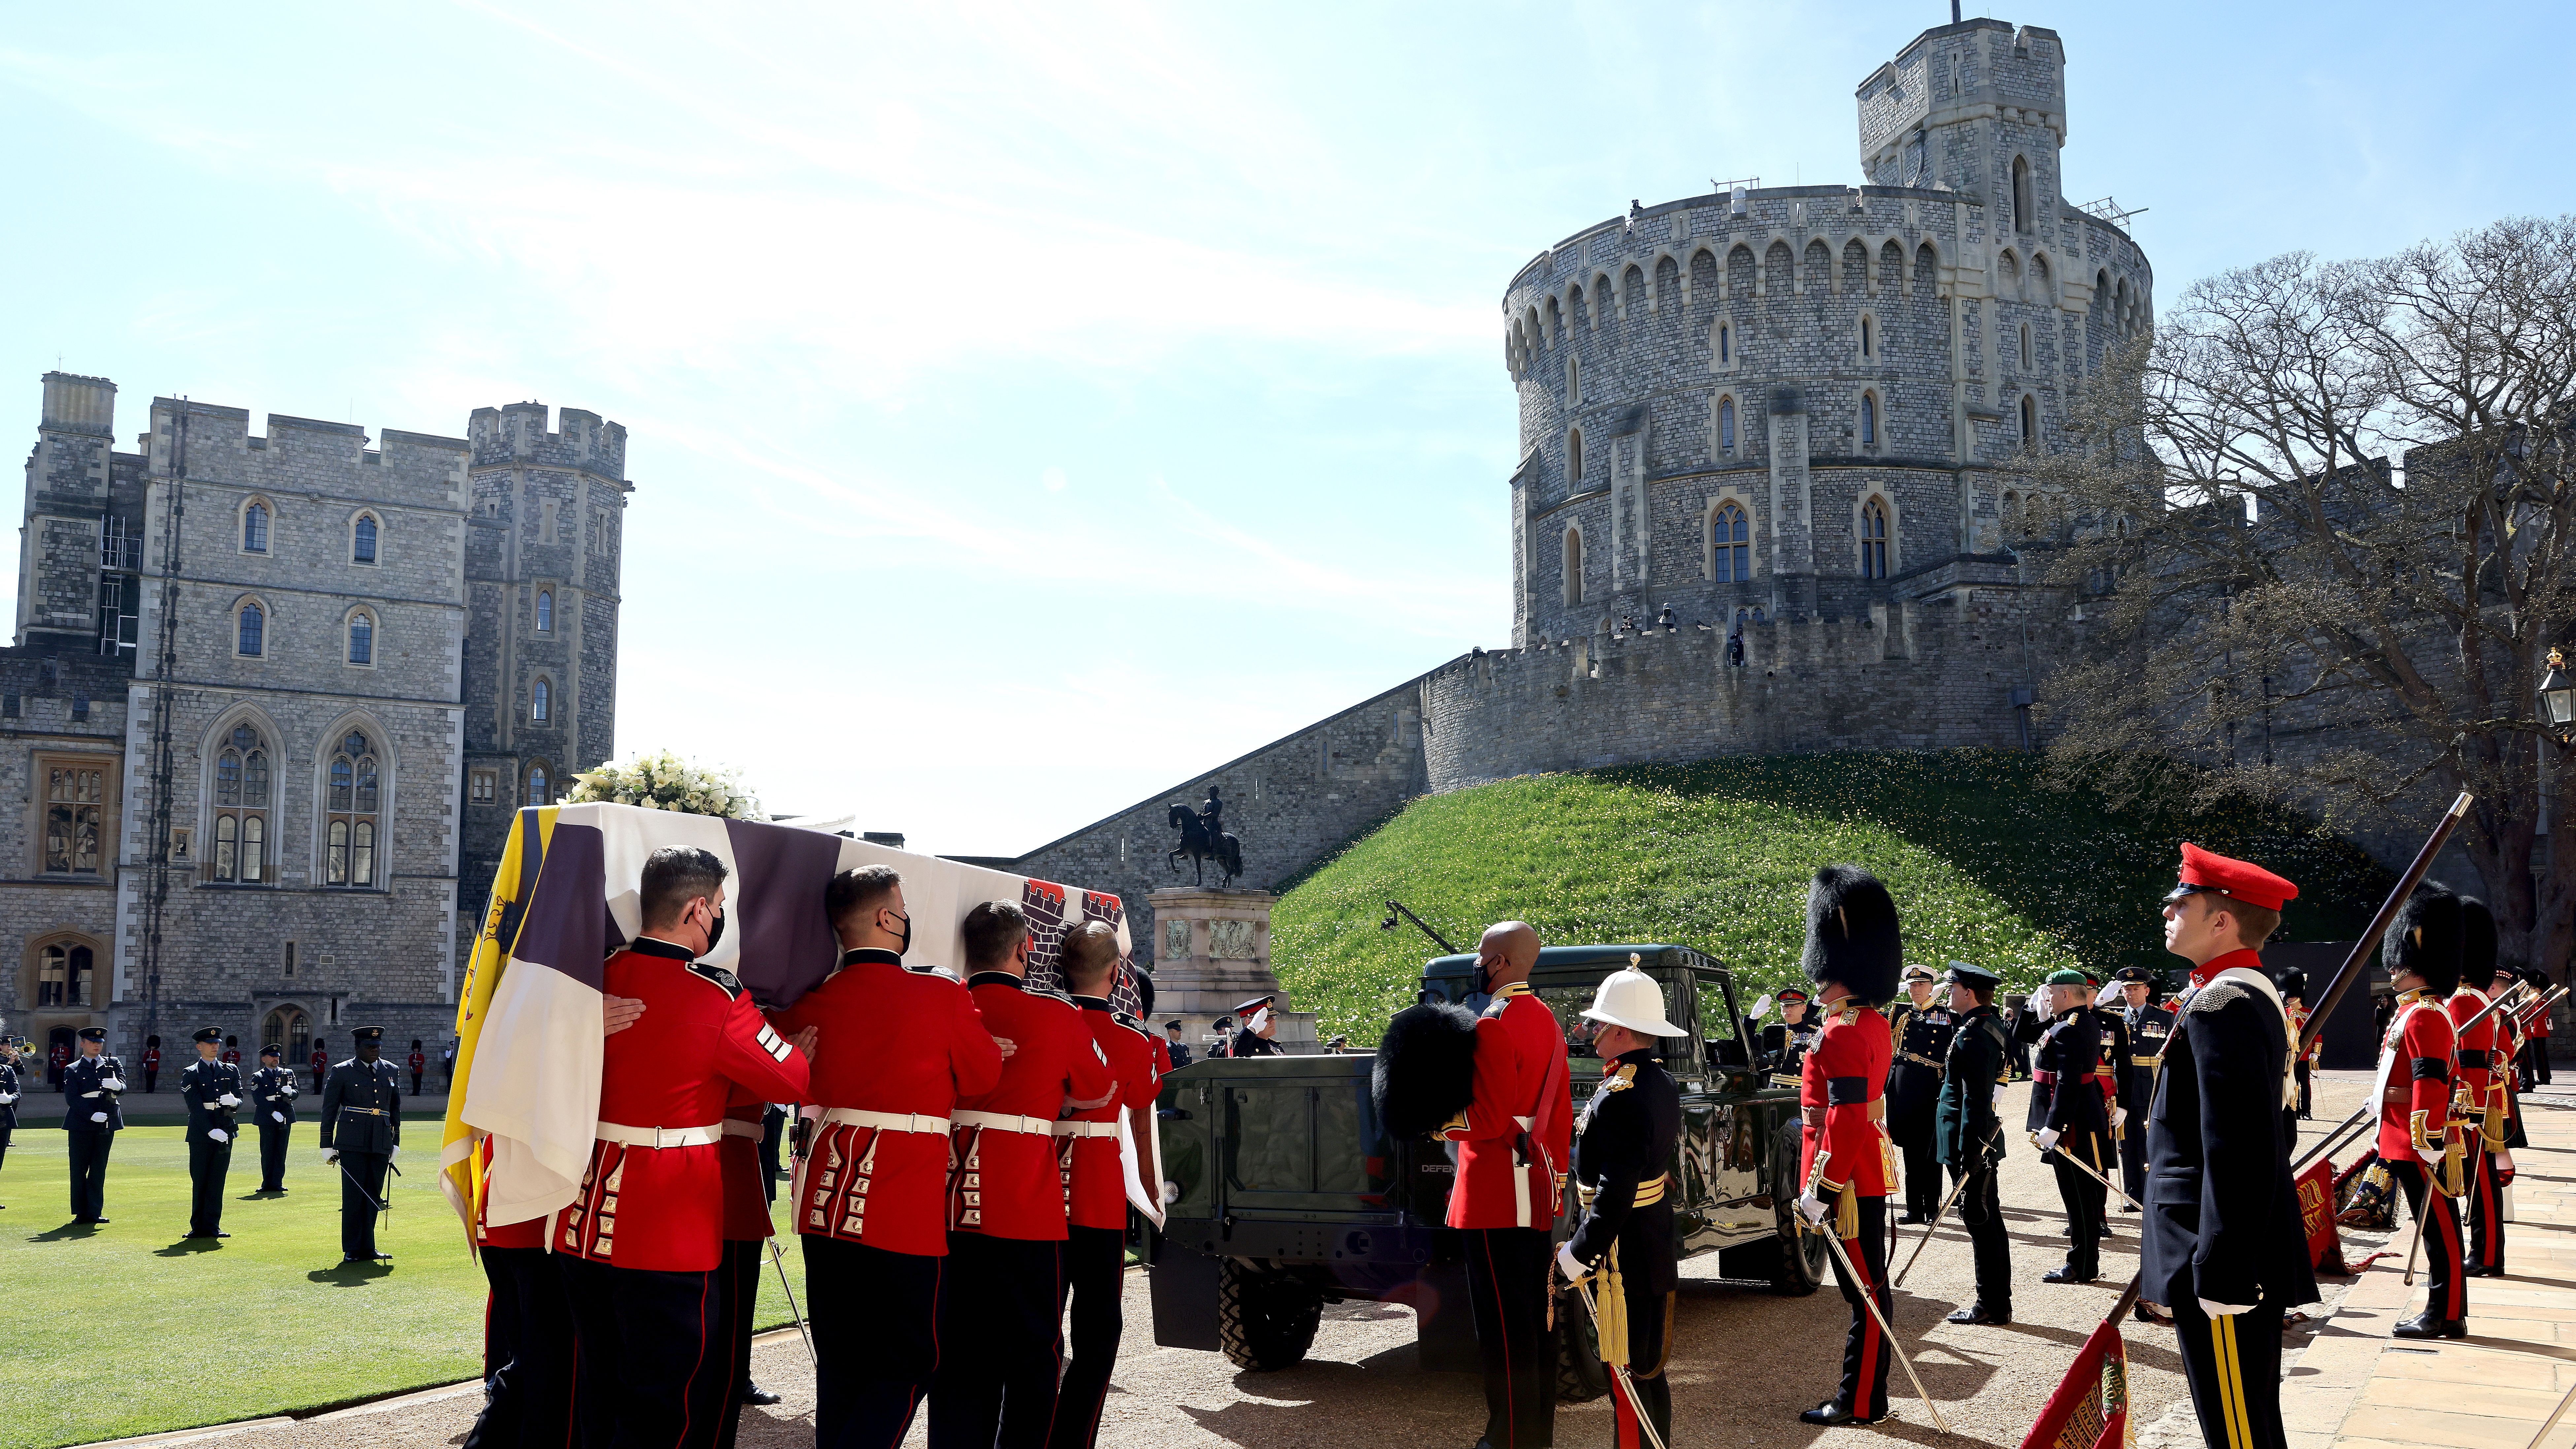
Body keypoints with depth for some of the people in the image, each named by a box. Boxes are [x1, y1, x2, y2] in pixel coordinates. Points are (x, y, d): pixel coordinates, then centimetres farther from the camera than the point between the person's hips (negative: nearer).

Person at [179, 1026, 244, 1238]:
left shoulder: (231, 1071, 12)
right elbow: (195, 1107, -8)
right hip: (200, 1133, -3)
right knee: (199, 1181, 3)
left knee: (217, 1181, 3)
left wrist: (233, 1102, -18)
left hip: (225, 1131, 3)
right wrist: (211, 1131, -18)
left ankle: (212, 1226, 6)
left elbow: (239, 1100, 7)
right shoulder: (190, 1073, 1)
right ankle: (198, 1227, 10)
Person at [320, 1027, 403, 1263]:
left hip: (381, 1145, 4)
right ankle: (352, 1250, 3)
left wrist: (396, 1142, 16)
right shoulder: (341, 1072, 2)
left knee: (373, 1196, 6)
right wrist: (327, 1146, 1)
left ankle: (368, 1248, 13)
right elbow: (329, 1109, 3)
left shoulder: (390, 1071, 14)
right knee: (353, 1195, -3)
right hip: (352, 1144, -4)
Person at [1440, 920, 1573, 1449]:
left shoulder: (1494, 1027, -16)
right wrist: (1556, 1180, 22)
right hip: (1536, 1189, 10)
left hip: (1496, 1193, -10)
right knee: (1536, 1314, 15)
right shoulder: (1546, 1019, 13)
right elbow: (1561, 1115, 17)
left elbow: (1490, 1119, -21)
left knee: (1503, 1324, -4)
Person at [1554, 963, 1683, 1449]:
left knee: (1626, 1377, -2)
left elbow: (1614, 1191, -26)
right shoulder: (1663, 1082, 8)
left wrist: (1579, 1252, -20)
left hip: (1623, 1257, -10)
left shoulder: (1618, 1098, -23)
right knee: (1650, 1370, 18)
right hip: (1657, 1245, 10)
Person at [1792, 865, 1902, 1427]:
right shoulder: (1874, 1024, 12)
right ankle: (1863, 1393, 24)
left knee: (1864, 1289, -2)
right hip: (1869, 1172, 10)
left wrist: (1822, 1188, -22)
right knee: (1866, 1286, 15)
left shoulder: (1842, 1034, -19)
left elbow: (1846, 1121, -24)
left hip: (1847, 1178, -10)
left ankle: (1860, 1402, 6)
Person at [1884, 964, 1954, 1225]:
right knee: (1911, 1154, 7)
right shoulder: (1899, 1013, 11)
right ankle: (1914, 1210, 13)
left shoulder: (1948, 1013, 2)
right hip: (1904, 1093, 3)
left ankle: (1932, 1210, 11)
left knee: (1932, 1154, 3)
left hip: (1933, 1093, -3)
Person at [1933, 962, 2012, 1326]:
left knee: (1979, 1220, -3)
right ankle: (1997, 1302, 22)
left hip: (1970, 1140, -10)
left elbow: (1975, 1098, -23)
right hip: (1986, 1138, 10)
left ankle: (1991, 1305, 3)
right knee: (1988, 1220, 15)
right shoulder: (1993, 1026, 11)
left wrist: (1969, 1152, -24)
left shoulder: (1972, 1034, -19)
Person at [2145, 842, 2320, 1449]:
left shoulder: (2222, 1005, -20)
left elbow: (2239, 1150, -25)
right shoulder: (2251, 993, 14)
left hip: (2226, 1262, -11)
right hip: (2248, 1258, 11)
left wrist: (2221, 1275, -23)